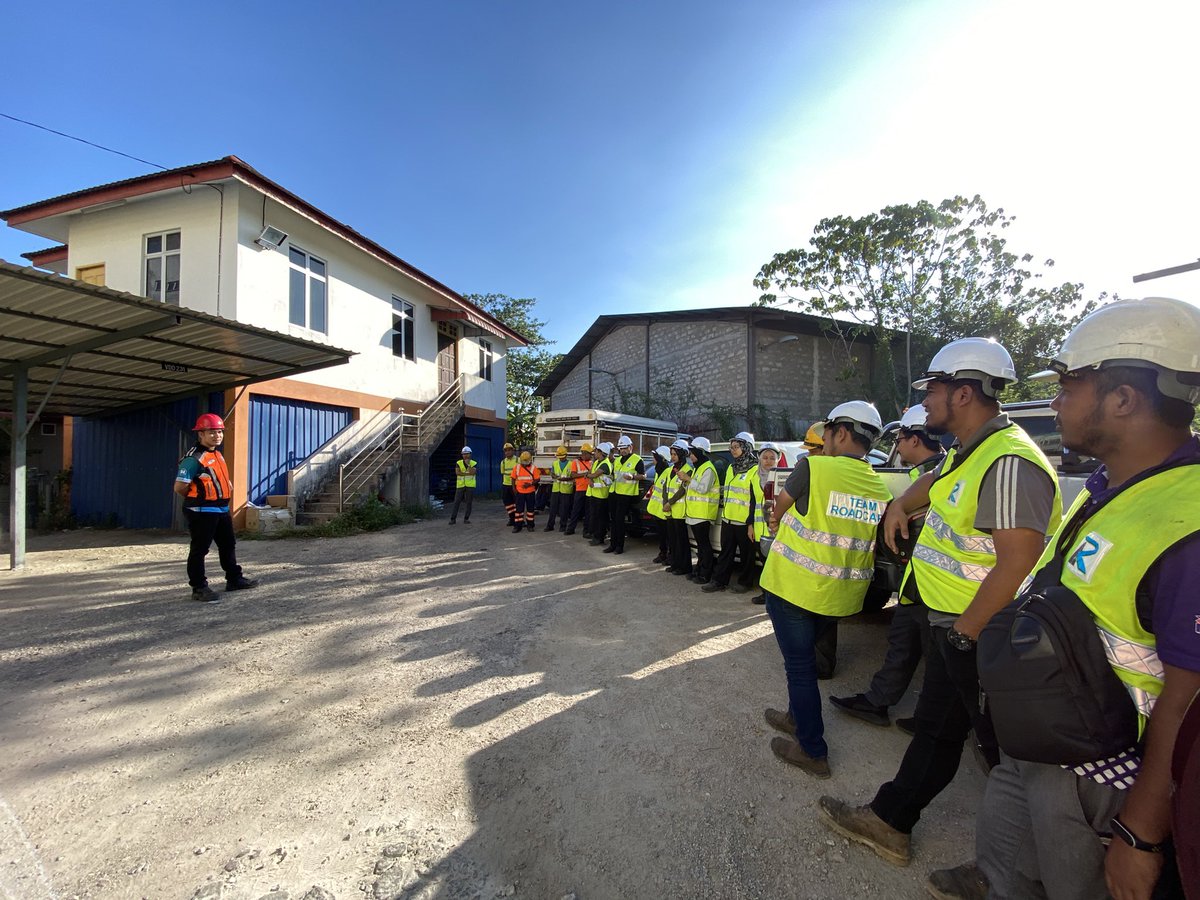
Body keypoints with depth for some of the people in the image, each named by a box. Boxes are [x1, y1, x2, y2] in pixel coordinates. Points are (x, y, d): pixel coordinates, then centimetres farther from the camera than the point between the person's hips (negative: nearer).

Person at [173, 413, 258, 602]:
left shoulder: (218, 455, 13)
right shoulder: (194, 458, -16)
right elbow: (179, 487, -18)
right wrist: (196, 499, -4)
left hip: (222, 509, 9)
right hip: (202, 512, -9)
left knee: (228, 545, 17)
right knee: (199, 550, 1)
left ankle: (234, 579, 29)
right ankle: (199, 588, 10)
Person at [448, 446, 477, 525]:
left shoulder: (474, 463, 2)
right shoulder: (458, 463, 5)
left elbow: (472, 472, -14)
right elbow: (457, 472, -10)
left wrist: (468, 464, -17)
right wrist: (467, 473, -12)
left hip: (470, 486, 0)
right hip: (460, 485, 1)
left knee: (469, 503, 2)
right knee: (456, 502, 1)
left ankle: (466, 519, 11)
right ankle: (453, 519, 7)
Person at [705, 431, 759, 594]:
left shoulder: (755, 470, -11)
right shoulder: (731, 468, 13)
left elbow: (756, 499, -14)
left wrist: (751, 523, -17)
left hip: (744, 521, -7)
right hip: (728, 519, 7)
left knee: (746, 553, 8)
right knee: (726, 551, 11)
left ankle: (745, 582, 22)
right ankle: (719, 581, 17)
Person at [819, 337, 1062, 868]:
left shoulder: (1009, 462, -25)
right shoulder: (970, 451, 7)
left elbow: (1017, 565, -30)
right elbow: (936, 480, 29)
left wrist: (964, 633, -23)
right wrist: (901, 504, 12)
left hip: (982, 636, -10)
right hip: (951, 624, 10)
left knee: (1004, 746, 11)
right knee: (935, 728, 20)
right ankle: (889, 824, 36)